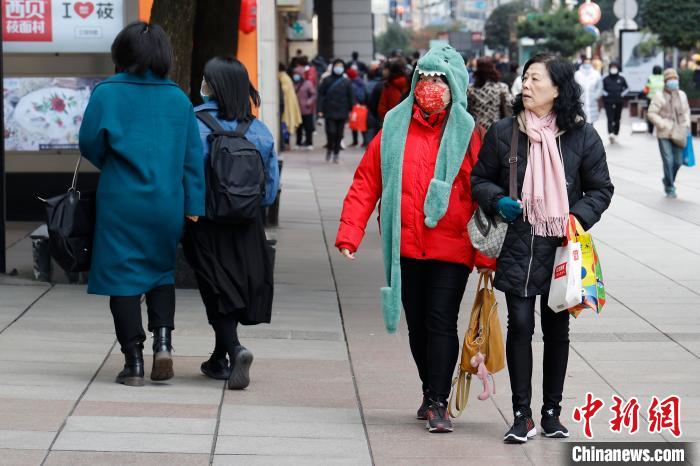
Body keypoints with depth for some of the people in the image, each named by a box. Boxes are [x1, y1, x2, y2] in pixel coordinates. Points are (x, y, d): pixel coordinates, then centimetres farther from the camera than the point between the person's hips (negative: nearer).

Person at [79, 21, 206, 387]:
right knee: (162, 272, 20)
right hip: (167, 202, 3)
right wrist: (193, 206, 5)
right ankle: (162, 339, 1)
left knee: (123, 278, 5)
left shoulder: (107, 93, -4)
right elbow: (192, 156, 3)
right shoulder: (178, 98, 4)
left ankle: (133, 362, 3)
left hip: (120, 202, -3)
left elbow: (90, 144, -3)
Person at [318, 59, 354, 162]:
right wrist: (321, 110, -6)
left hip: (342, 113, 2)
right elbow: (321, 95, 1)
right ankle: (329, 149, 15)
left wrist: (349, 111, 4)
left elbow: (350, 97, 9)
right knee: (331, 131, -9)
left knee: (339, 134, 4)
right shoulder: (327, 81, 1)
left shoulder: (347, 82, 5)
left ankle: (335, 154, 14)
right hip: (329, 112, -2)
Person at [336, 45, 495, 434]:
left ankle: (439, 403, -2)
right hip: (405, 248, 3)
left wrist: (486, 254, -8)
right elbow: (366, 184, 4)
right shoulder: (394, 129, 4)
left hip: (451, 249, -3)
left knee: (442, 321, -7)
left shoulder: (467, 134, -1)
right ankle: (431, 392, 29)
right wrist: (350, 233, -5)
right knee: (417, 324, 13)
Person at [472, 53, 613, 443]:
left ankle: (552, 411, 22)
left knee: (557, 329, 9)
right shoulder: (504, 132, 0)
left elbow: (601, 189, 6)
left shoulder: (582, 136, -1)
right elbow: (480, 179, 11)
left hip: (561, 249, 0)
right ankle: (522, 416, 3)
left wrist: (579, 218, -10)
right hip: (518, 246, 0)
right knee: (520, 326, -5)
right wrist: (498, 201, -10)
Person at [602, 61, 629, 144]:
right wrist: (605, 94, -6)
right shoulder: (606, 79, 0)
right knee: (610, 118, -14)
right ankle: (611, 133, -26)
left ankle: (615, 134, 21)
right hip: (608, 102, -2)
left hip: (619, 102, 3)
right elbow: (601, 89, 8)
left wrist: (622, 94, 1)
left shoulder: (621, 79, 4)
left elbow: (627, 88, 15)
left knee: (617, 119, 9)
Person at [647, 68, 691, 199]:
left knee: (678, 161, 5)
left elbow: (686, 111, 23)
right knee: (668, 161, -8)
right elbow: (652, 113, -9)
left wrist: (686, 124, 6)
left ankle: (668, 180, 32)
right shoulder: (659, 96, -6)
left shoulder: (682, 95, 10)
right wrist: (664, 126, -18)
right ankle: (670, 188, 5)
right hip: (664, 135, -5)